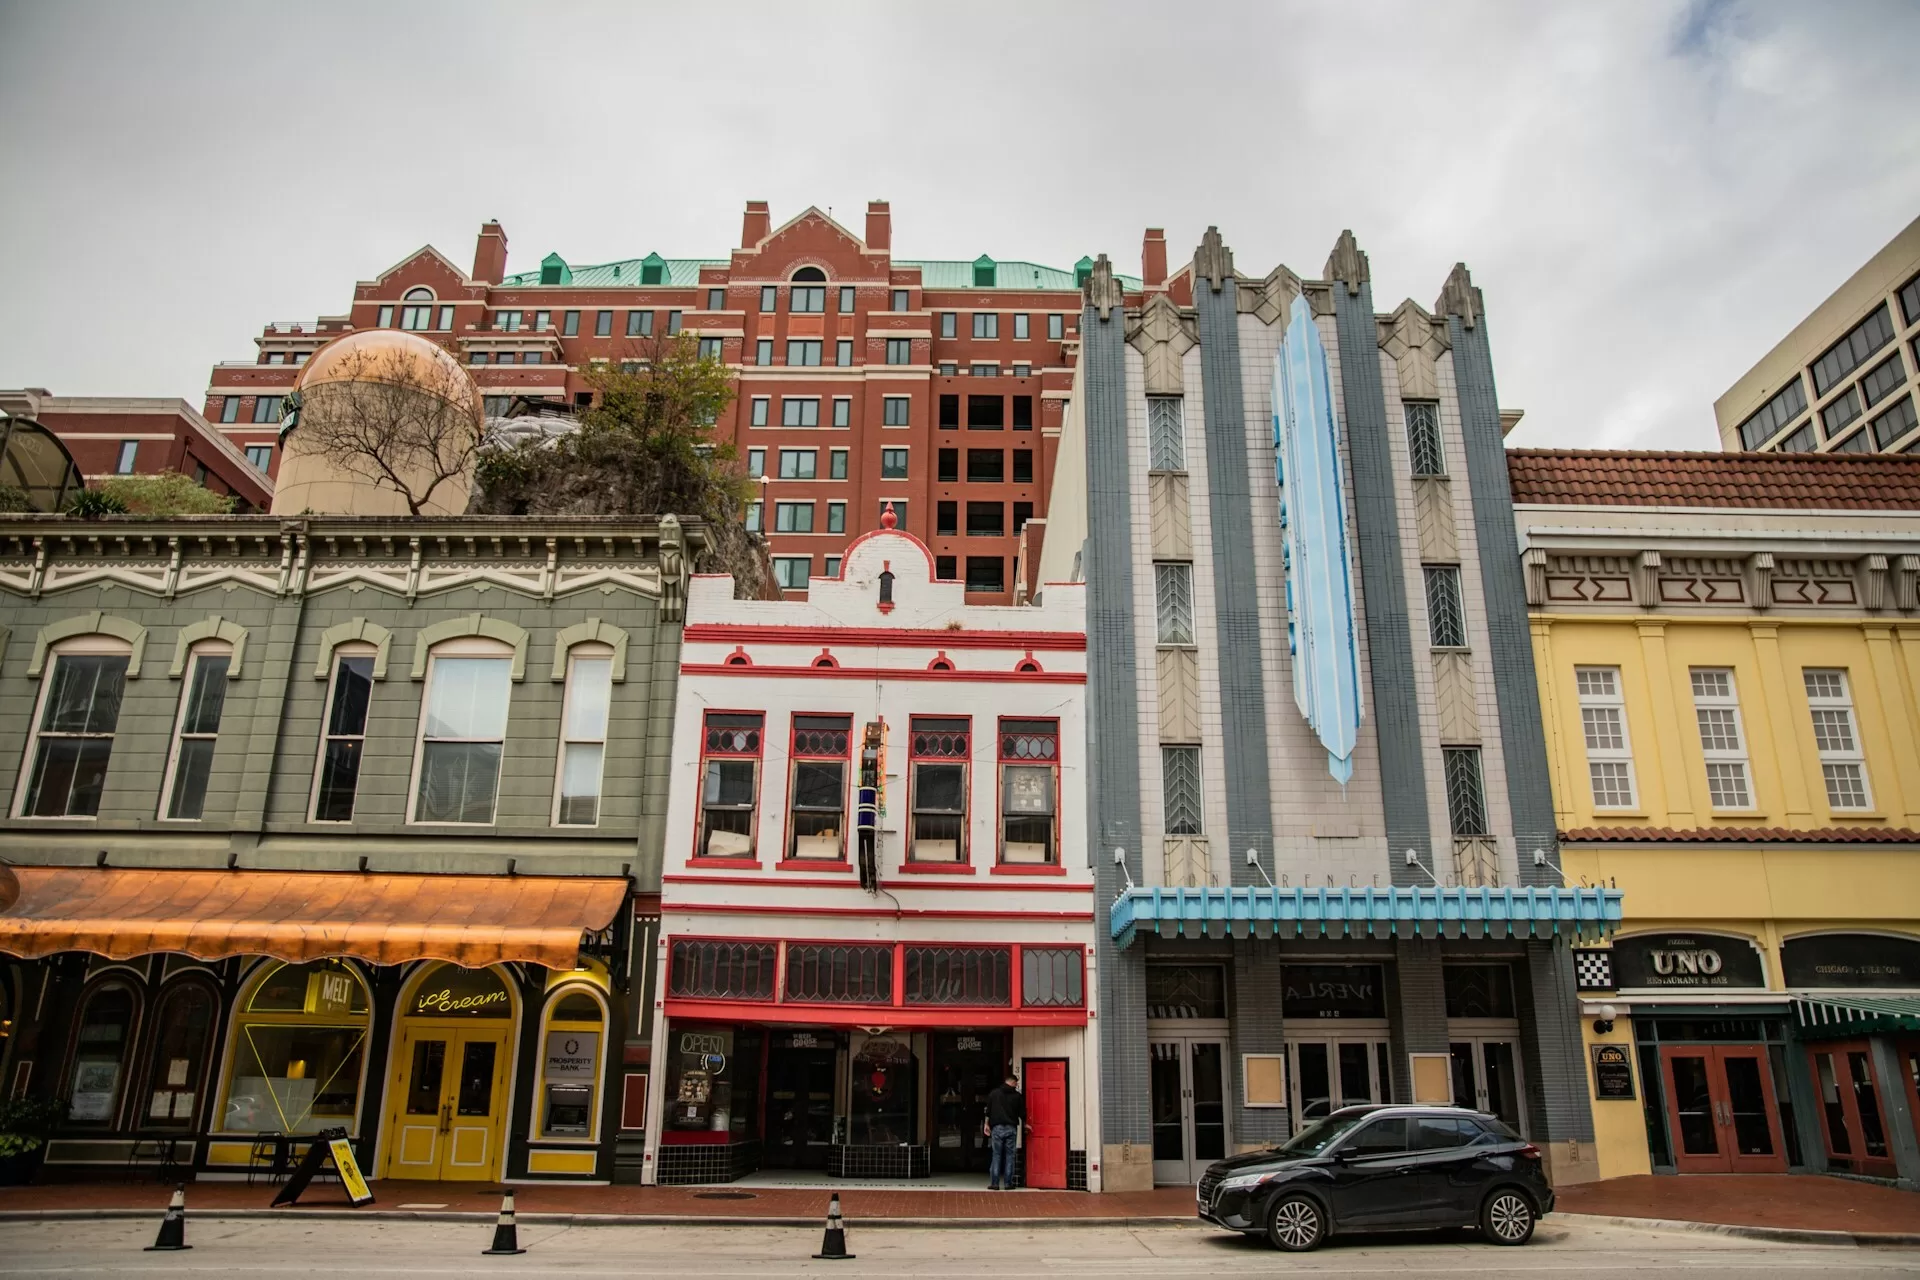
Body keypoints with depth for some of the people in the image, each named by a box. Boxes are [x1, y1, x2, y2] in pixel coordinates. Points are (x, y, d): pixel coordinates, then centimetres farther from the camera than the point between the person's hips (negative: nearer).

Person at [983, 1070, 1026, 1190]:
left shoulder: (994, 1093, 4)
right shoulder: (1018, 1096, 2)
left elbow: (988, 1111, 4)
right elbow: (1022, 1113, 7)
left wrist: (987, 1124, 13)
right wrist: (1024, 1124, 24)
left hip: (997, 1128, 0)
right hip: (1011, 1128, 0)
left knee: (996, 1156, 3)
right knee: (1009, 1156, 5)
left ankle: (994, 1183, 0)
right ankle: (1008, 1183, 4)